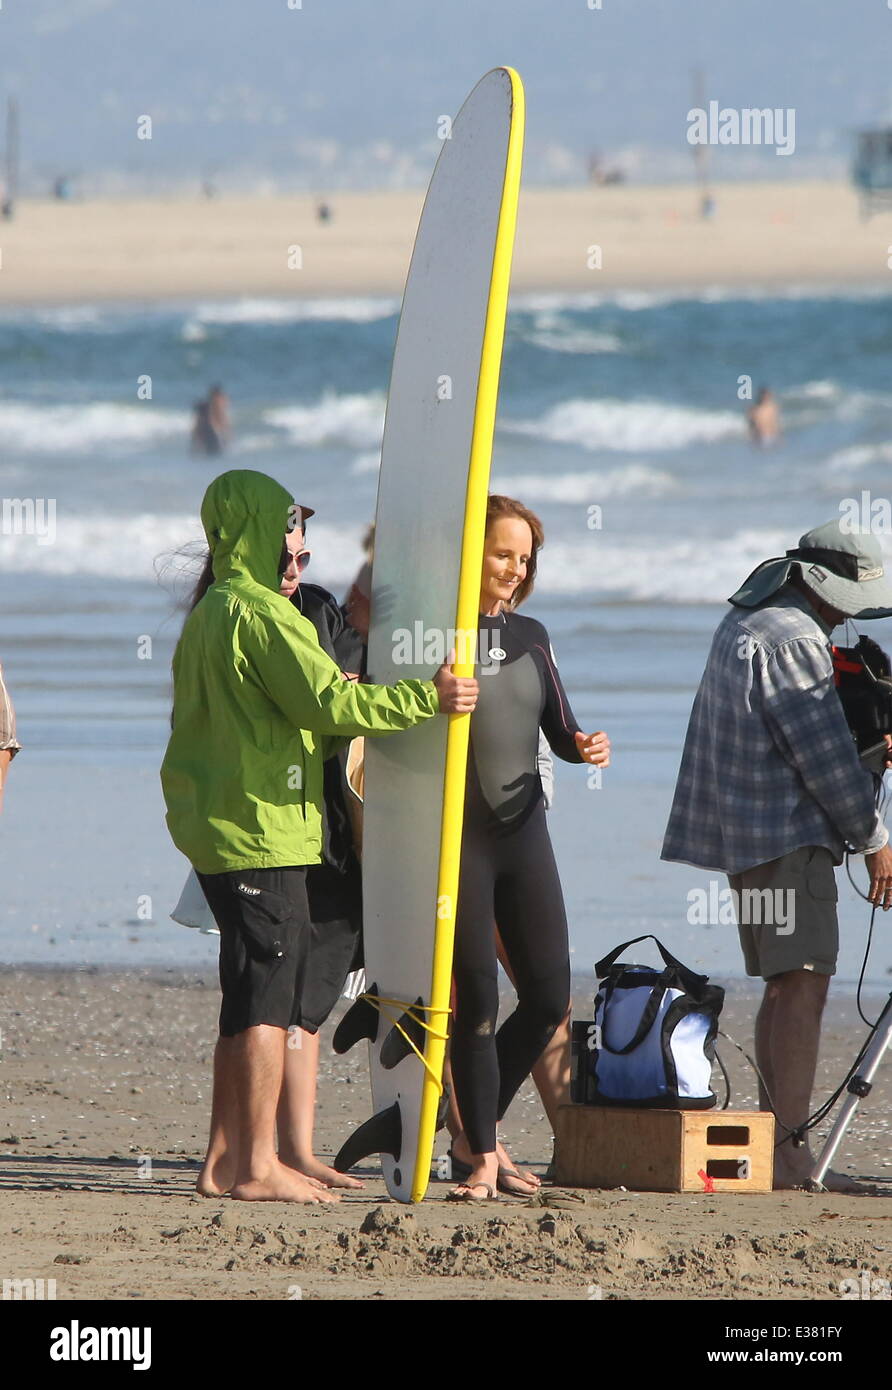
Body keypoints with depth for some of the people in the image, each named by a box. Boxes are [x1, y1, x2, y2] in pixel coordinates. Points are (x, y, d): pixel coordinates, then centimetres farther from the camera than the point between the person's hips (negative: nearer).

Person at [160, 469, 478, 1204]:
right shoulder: (262, 613, -13)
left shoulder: (207, 616, 18)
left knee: (249, 999, 14)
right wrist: (426, 698, -14)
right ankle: (258, 1165, -10)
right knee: (268, 998, -8)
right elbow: (327, 701, -20)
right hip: (262, 831, -10)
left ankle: (232, 1157, 16)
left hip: (219, 829, 10)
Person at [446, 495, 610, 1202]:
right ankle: (483, 1157, 3)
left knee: (549, 997, 4)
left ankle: (481, 1125, 24)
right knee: (477, 1001, -5)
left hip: (524, 831, 6)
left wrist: (584, 745, -8)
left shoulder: (530, 636, 12)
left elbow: (559, 730, 14)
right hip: (458, 836, -6)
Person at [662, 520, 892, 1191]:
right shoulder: (790, 639, -15)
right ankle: (792, 1153, -18)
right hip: (788, 834, -10)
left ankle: (774, 1144, 15)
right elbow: (826, 756, -15)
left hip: (745, 833, 10)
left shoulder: (742, 623, 17)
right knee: (803, 983, -12)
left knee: (785, 986, 13)